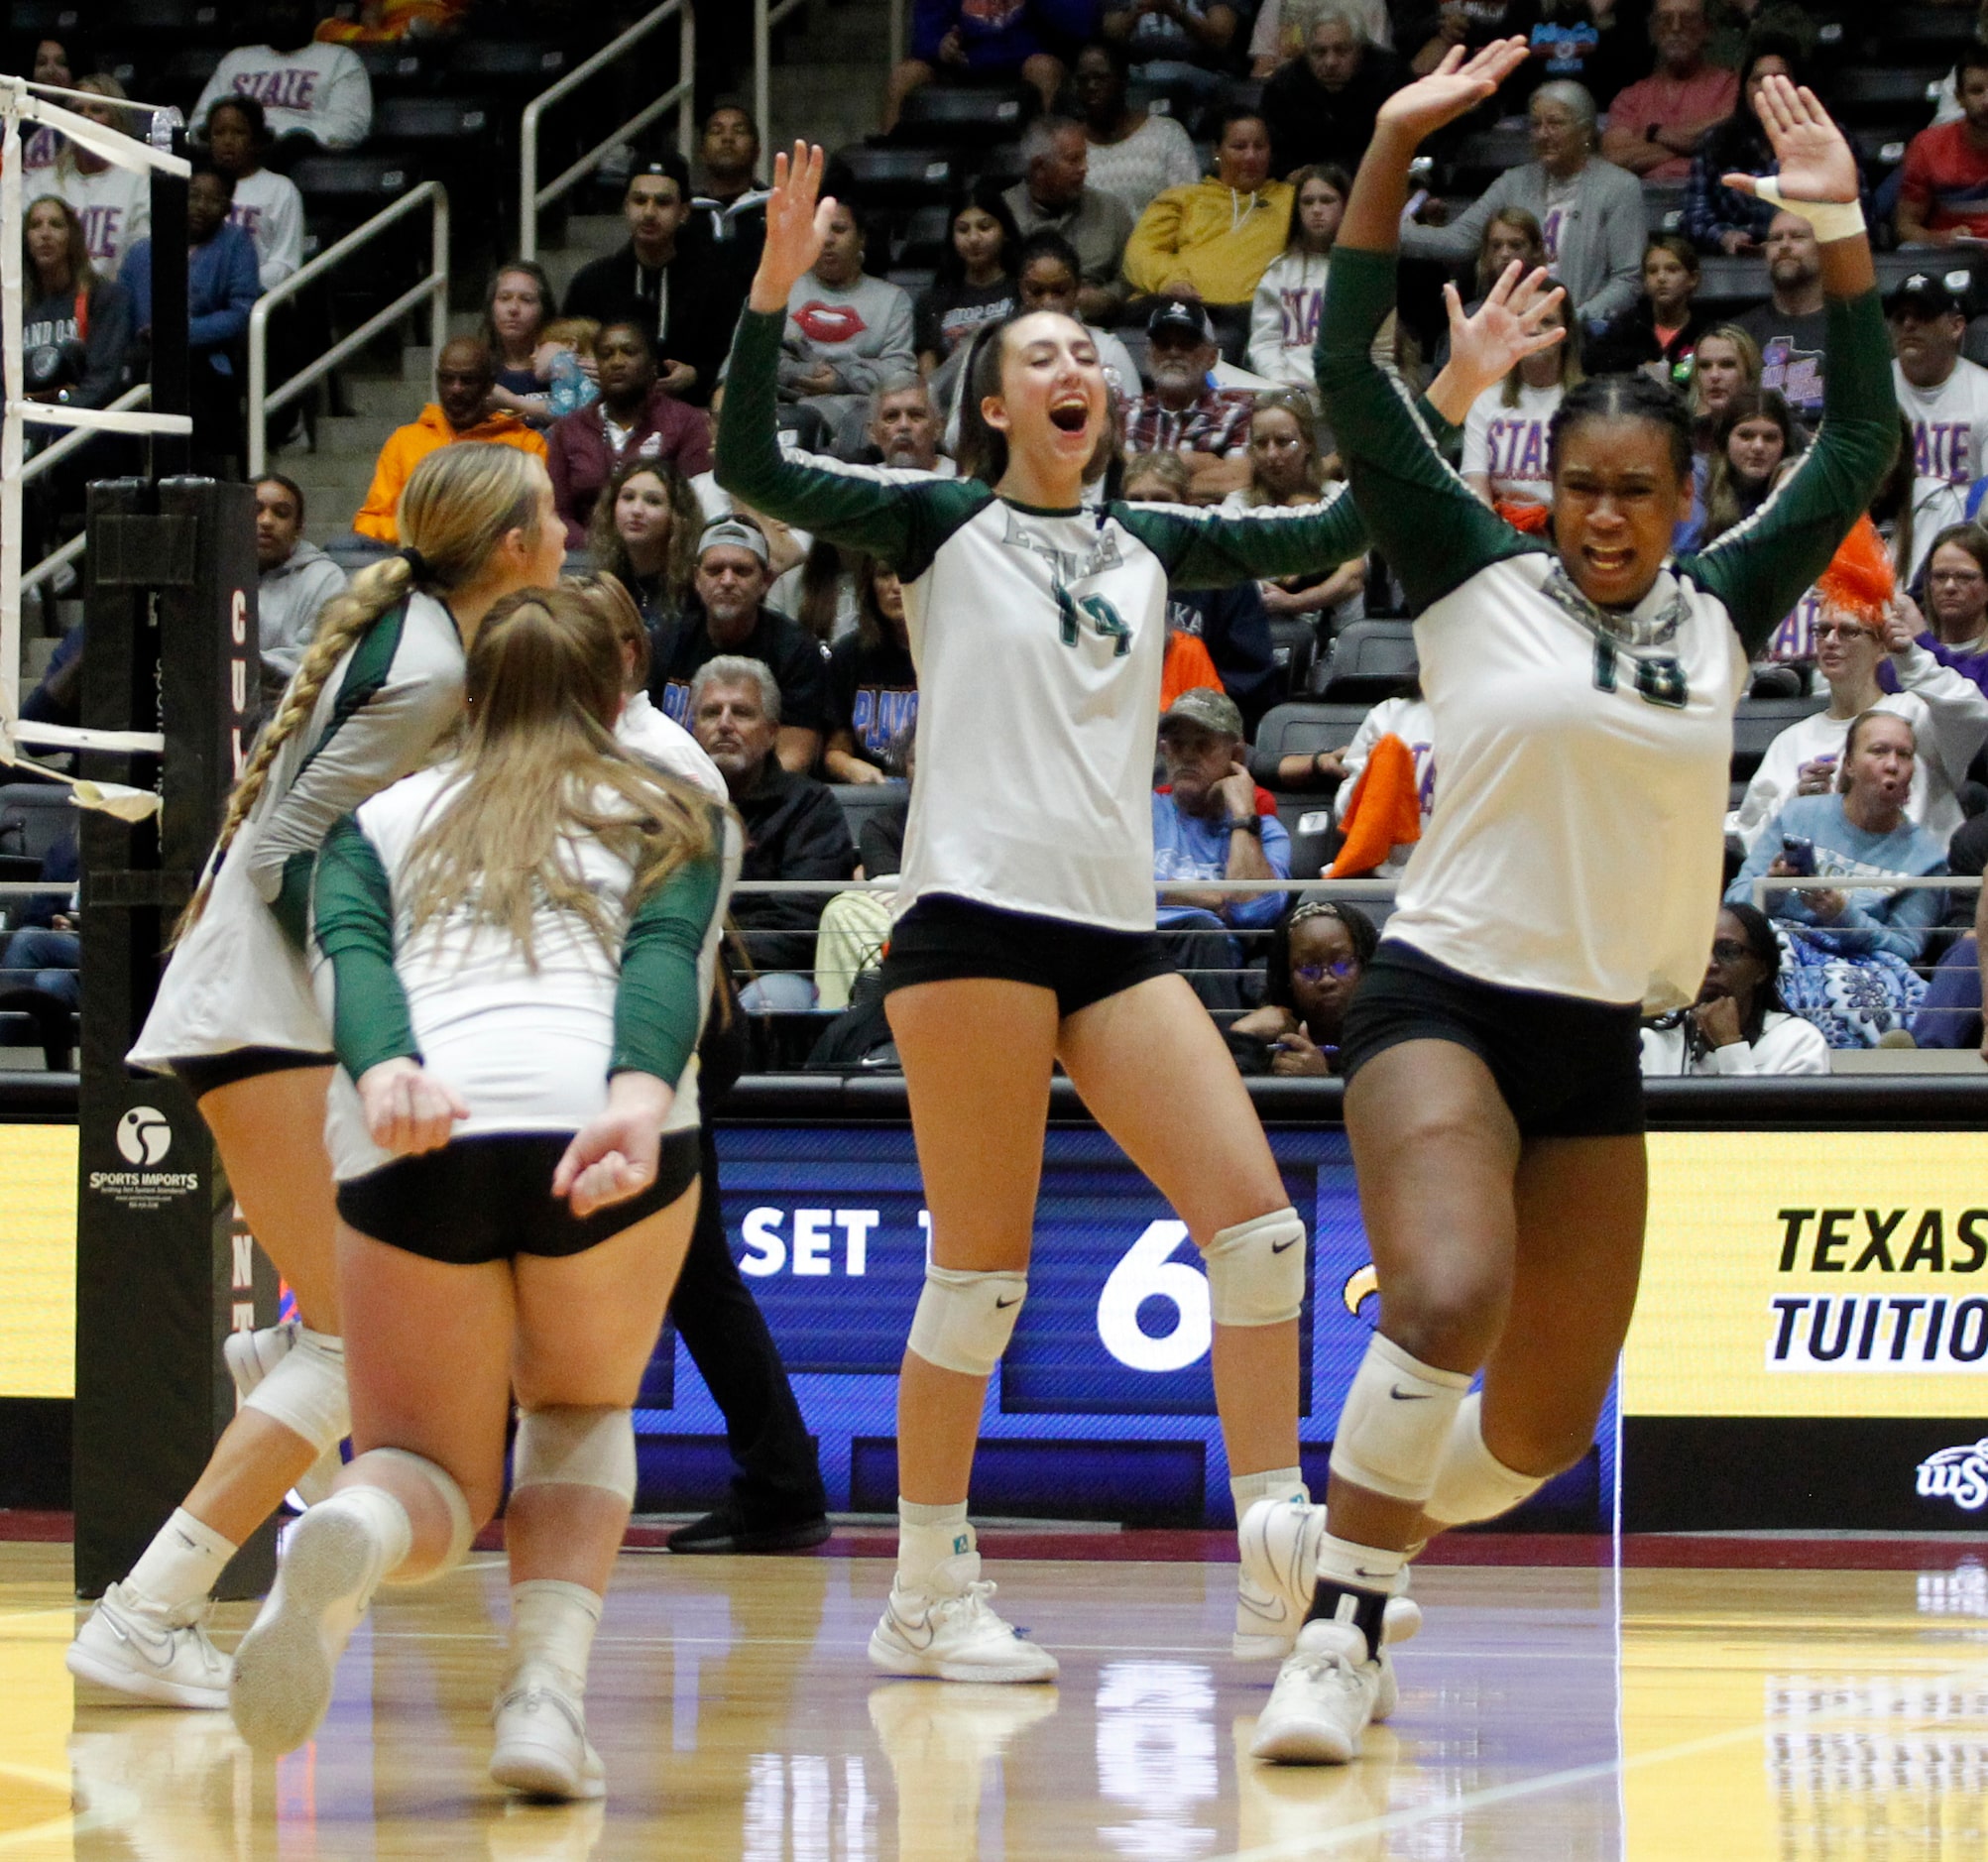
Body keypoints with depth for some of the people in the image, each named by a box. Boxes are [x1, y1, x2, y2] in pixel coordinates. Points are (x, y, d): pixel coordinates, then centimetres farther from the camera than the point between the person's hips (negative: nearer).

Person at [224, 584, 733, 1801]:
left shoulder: (383, 817, 28)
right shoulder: (679, 811, 24)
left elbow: (349, 952, 5)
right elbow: (667, 958, 2)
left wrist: (385, 1074, -12)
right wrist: (639, 1098, -15)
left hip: (410, 1144, 1)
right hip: (609, 1136, -1)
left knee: (435, 1472, 15)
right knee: (582, 1412, 28)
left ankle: (346, 1542, -24)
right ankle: (548, 1692, 2)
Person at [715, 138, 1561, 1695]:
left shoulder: (1146, 545, 18)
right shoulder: (942, 522, 5)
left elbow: (1333, 535, 20)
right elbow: (754, 469, -5)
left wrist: (1449, 400, 11)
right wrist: (775, 283, -16)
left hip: (1118, 933, 5)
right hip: (975, 913, -5)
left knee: (1259, 1228, -5)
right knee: (984, 1269, -6)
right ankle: (928, 1599, 5)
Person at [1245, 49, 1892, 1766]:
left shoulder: (1718, 612, 8)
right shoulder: (1478, 579, -1)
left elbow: (1858, 451, 7)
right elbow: (1349, 379, -7)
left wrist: (1846, 236, -1)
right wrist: (1391, 154, -15)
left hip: (1601, 1043, 5)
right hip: (1445, 997, -5)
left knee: (1548, 1429, 7)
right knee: (1446, 1301, -30)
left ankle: (1338, 1538, 33)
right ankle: (1341, 1637, -21)